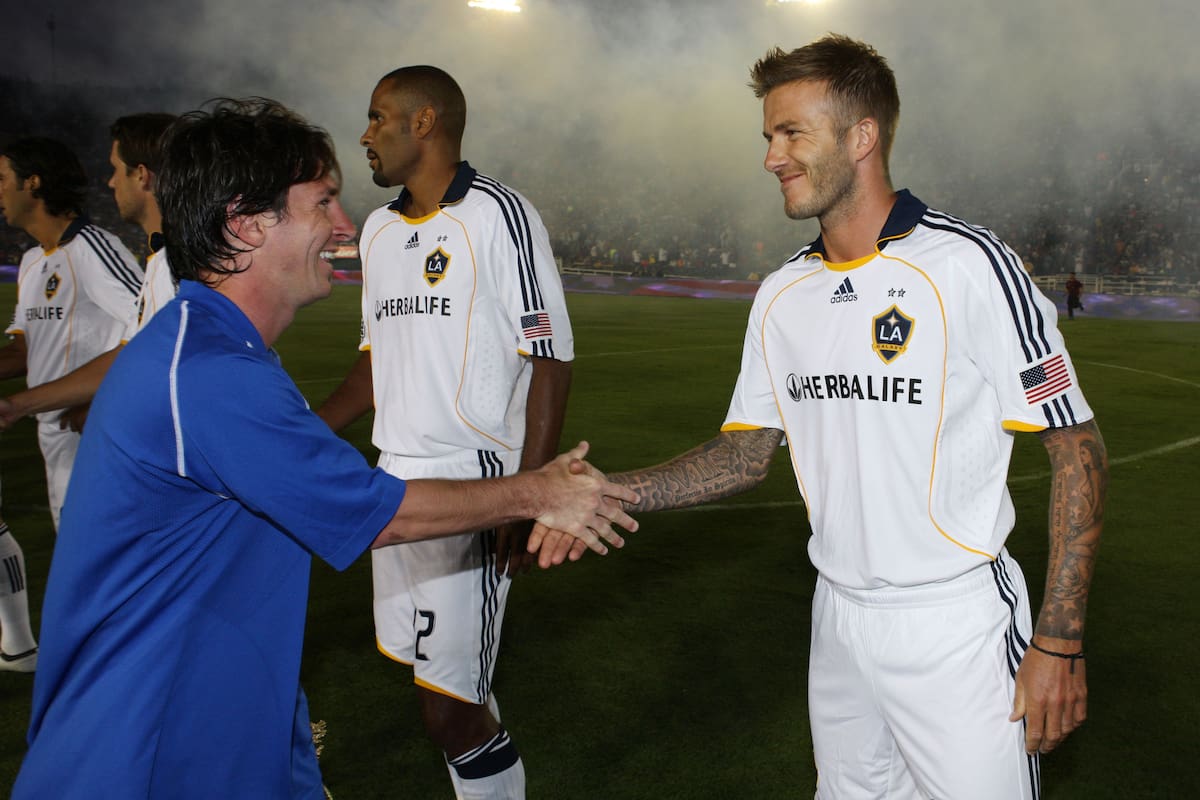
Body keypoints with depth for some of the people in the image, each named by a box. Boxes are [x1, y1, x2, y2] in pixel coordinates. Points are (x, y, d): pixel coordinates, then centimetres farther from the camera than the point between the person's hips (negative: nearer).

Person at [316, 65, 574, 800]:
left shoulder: (498, 215, -9)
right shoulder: (379, 230, 14)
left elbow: (551, 360, -12)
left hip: (472, 486, -7)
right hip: (396, 480, 7)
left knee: (450, 706, -6)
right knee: (442, 680, 16)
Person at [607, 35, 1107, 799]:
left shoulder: (970, 263, -13)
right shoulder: (783, 294, 5)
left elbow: (1077, 448, -11)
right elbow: (748, 451, 9)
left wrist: (1058, 642, -14)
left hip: (956, 627, -5)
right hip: (838, 618, 6)